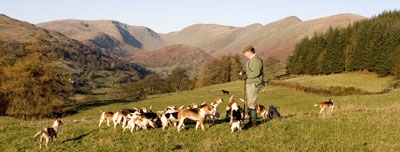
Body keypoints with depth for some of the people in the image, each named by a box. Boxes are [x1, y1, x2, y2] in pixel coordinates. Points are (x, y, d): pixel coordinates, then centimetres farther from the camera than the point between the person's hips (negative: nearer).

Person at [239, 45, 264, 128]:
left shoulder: (256, 60, -14)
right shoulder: (251, 60, 18)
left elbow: (256, 73, -24)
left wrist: (246, 75, -16)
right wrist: (243, 73, 6)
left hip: (254, 84, -10)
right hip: (249, 84, 10)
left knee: (251, 103, -10)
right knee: (249, 103, 11)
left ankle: (253, 122, -5)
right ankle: (251, 120, 16)